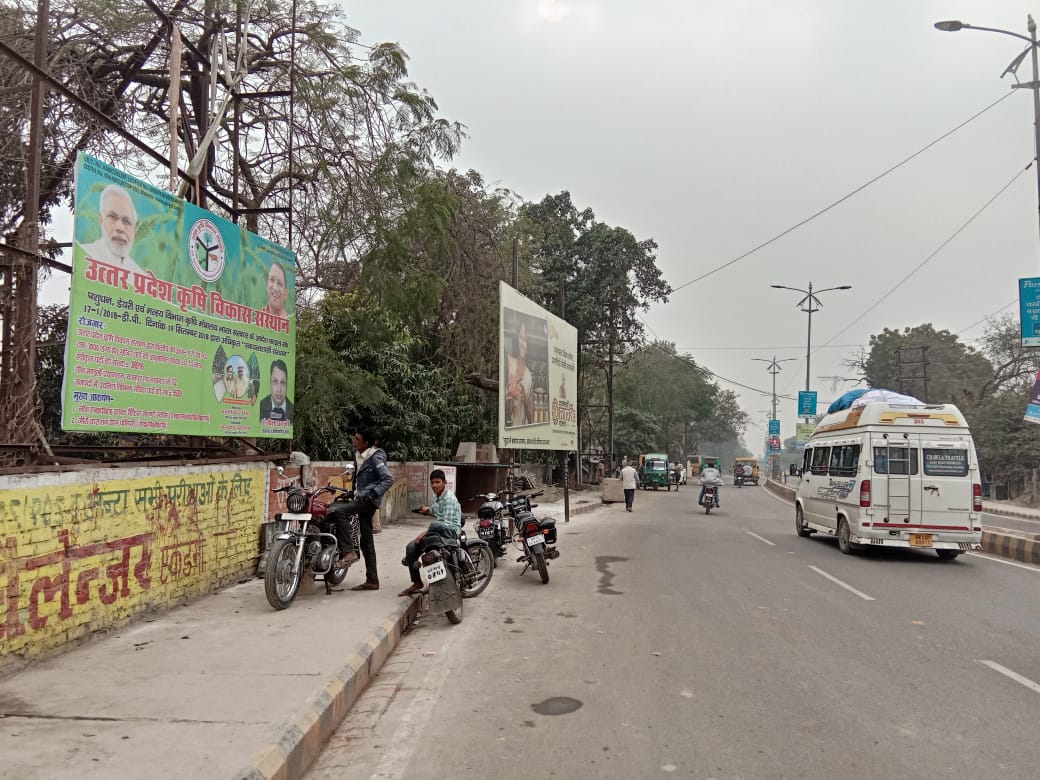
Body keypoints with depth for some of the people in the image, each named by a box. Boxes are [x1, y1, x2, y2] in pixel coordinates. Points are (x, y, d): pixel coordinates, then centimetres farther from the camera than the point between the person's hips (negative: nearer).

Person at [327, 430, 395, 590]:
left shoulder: (375, 457, -11)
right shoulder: (358, 455, 14)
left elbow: (389, 479, -18)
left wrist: (372, 493, -22)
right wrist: (353, 492, 21)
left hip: (369, 500, -9)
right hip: (361, 499, 9)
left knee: (337, 511, -28)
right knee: (366, 543, 9)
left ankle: (348, 551, -22)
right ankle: (372, 581, 14)